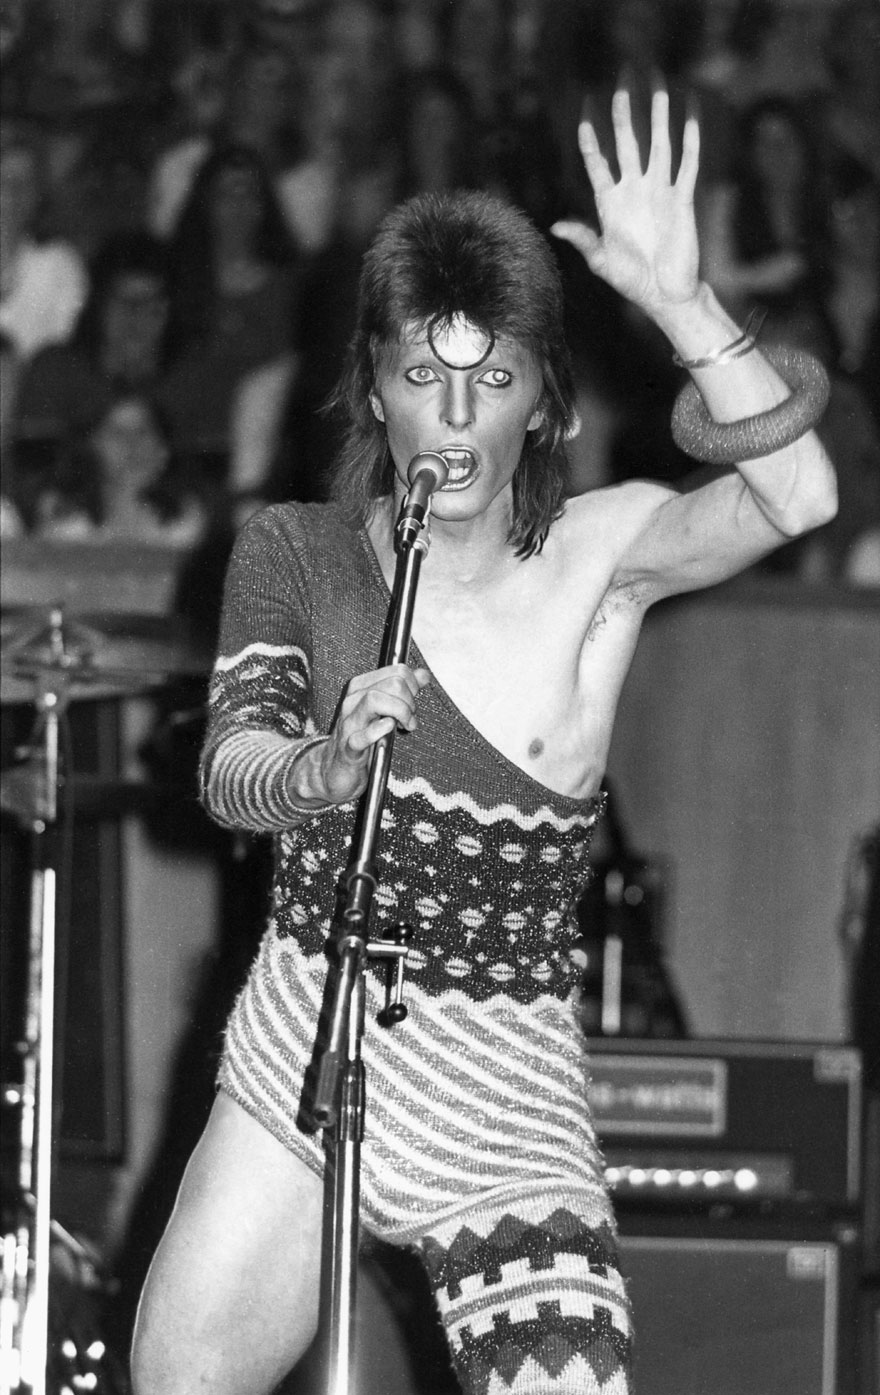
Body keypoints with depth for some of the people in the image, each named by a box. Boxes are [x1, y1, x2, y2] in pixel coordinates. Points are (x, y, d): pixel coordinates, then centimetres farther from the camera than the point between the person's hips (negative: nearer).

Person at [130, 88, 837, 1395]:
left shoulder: (598, 553, -8)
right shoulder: (295, 554, -2)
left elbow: (797, 494, -26)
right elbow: (228, 769, -17)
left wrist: (678, 302, -37)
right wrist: (325, 768, -39)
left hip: (503, 1102, -3)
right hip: (294, 1057, 3)